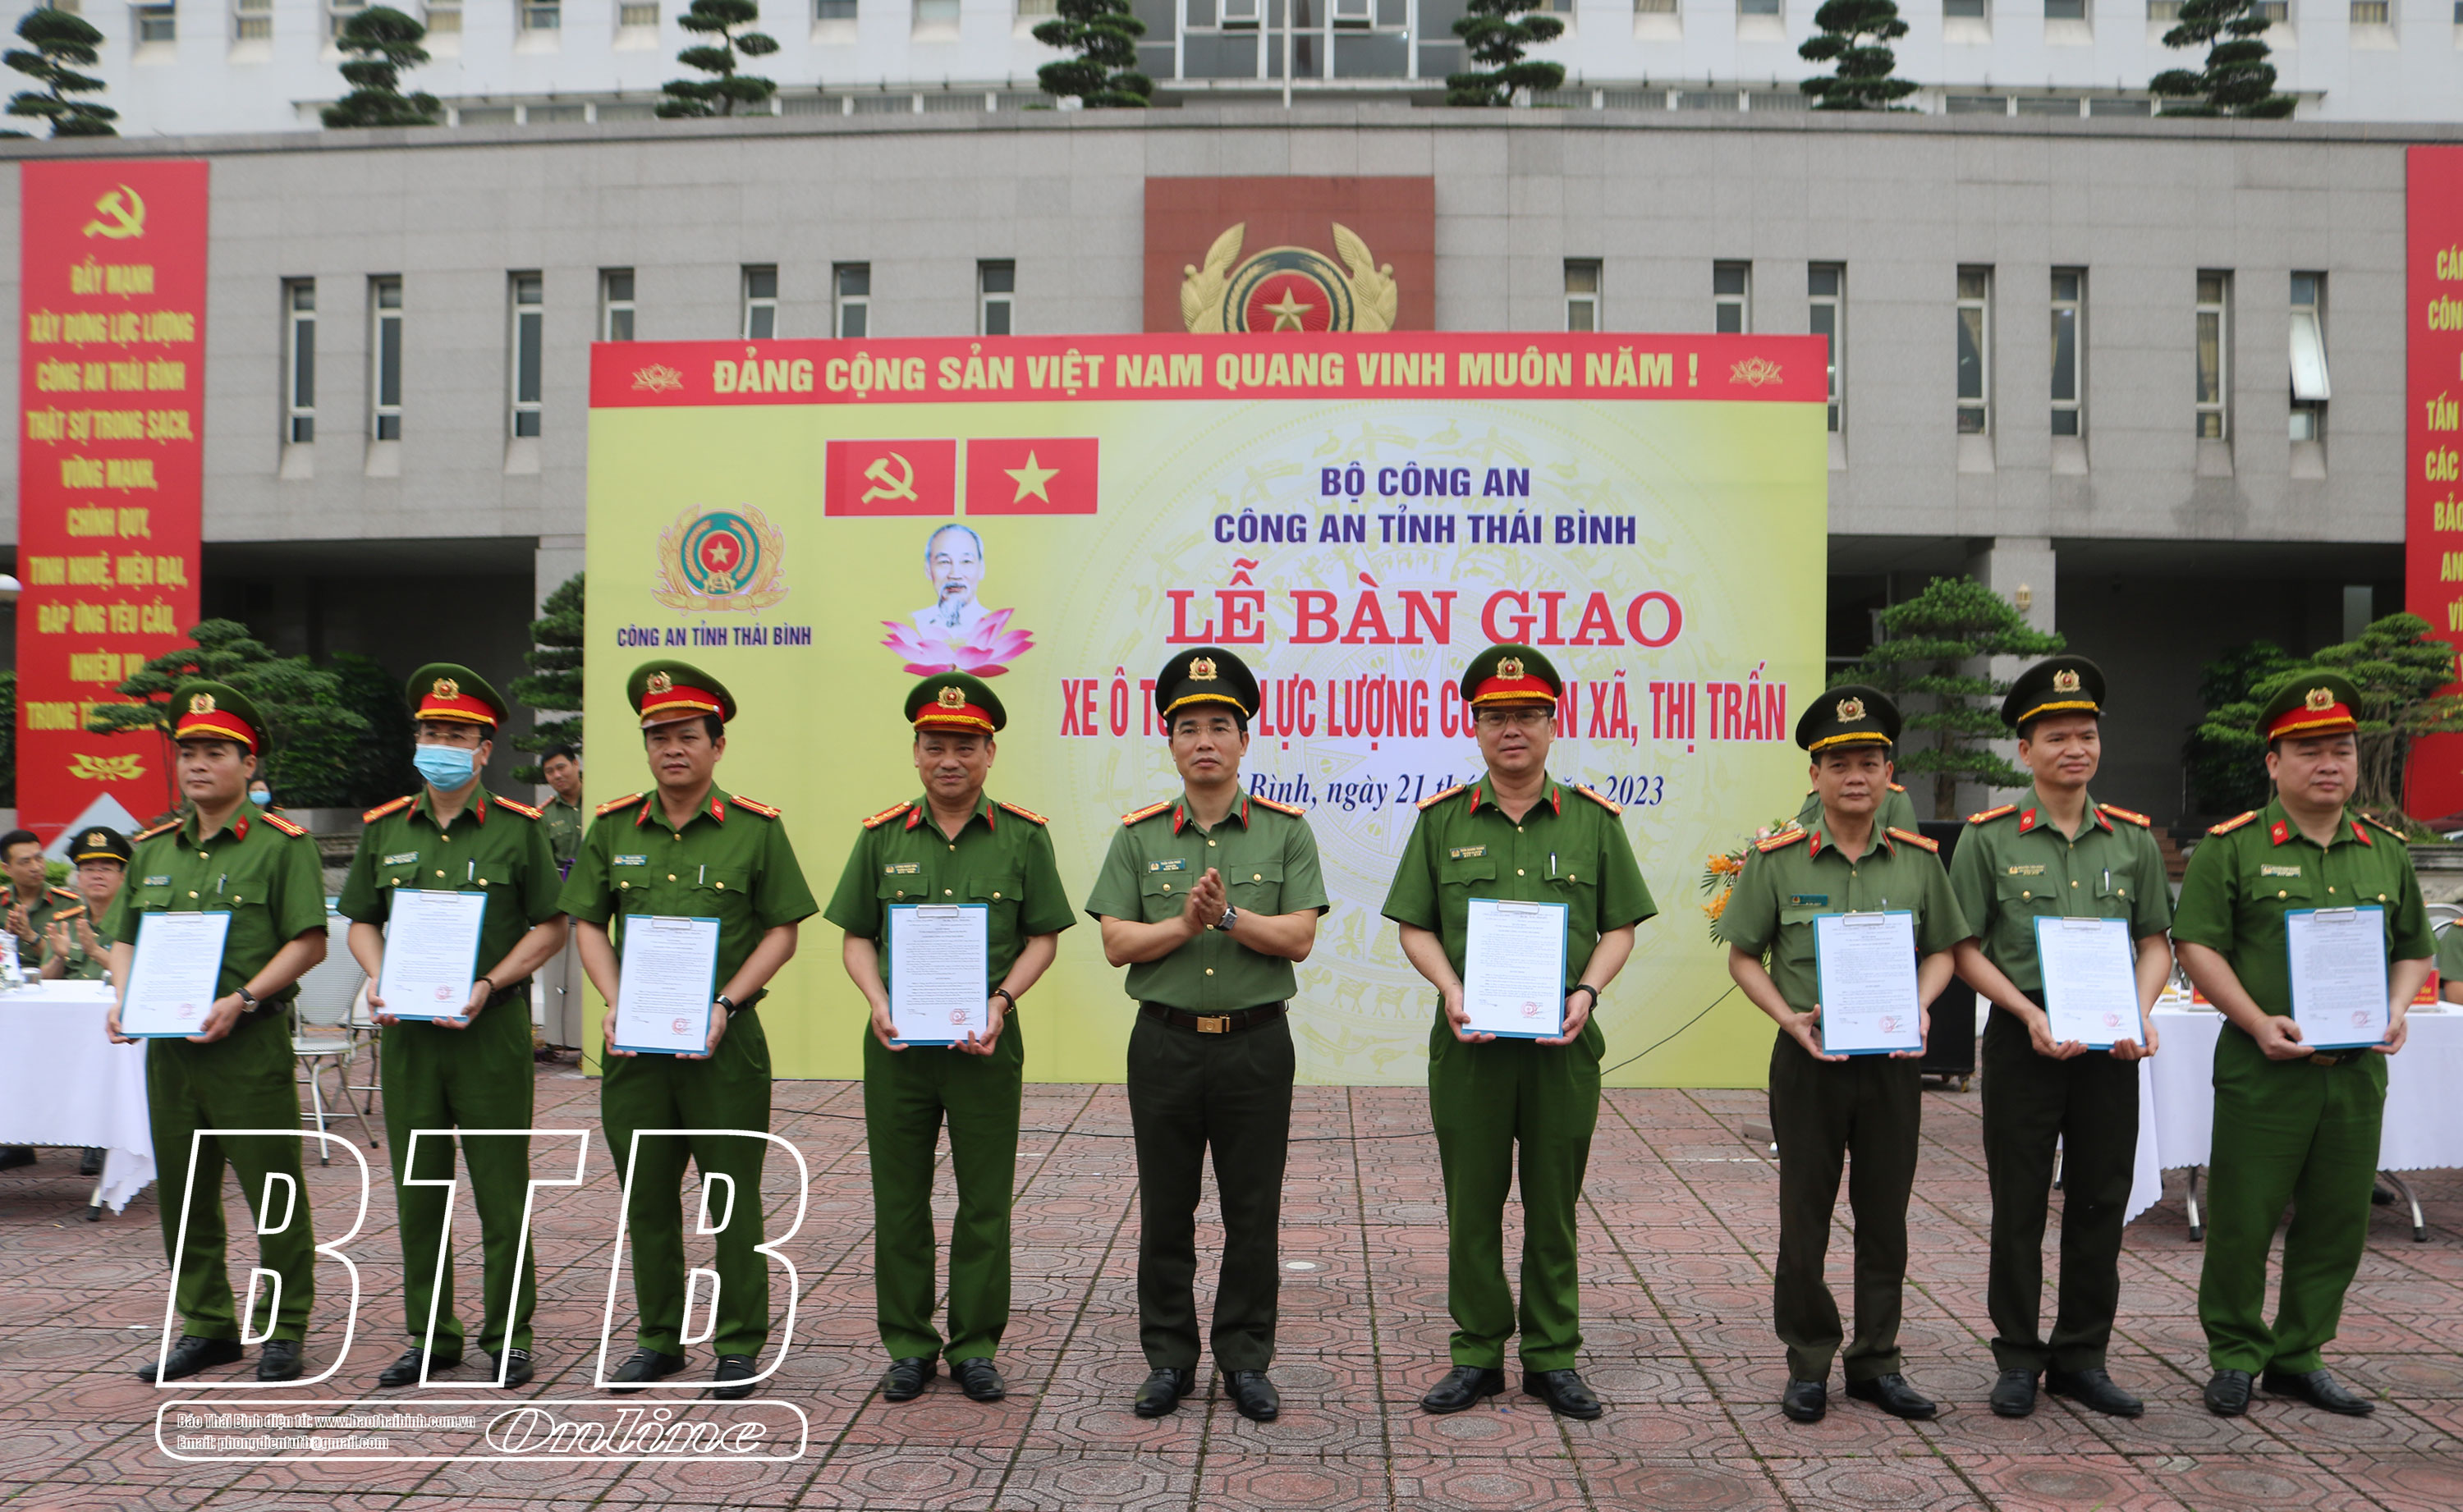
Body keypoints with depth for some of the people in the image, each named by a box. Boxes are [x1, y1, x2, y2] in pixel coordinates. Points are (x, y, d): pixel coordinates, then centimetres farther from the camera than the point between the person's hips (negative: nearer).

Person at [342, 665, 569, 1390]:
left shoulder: (518, 828, -2)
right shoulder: (384, 829, 9)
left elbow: (550, 926, -1)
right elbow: (361, 921, 17)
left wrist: (489, 985, -12)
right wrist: (377, 979, -2)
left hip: (492, 1030, -4)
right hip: (407, 1031, 4)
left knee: (501, 1189, 1)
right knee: (417, 1189, 9)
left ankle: (508, 1337, 12)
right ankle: (429, 1335, 21)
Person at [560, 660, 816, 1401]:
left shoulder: (756, 828, -3)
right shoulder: (613, 827, 6)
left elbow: (783, 928, -2)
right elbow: (589, 923, 11)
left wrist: (725, 1005, -12)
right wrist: (614, 1002, -4)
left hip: (724, 1042, -3)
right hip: (634, 1043, 3)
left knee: (734, 1198, 3)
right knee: (645, 1196, 12)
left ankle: (740, 1346, 15)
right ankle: (658, 1340, 26)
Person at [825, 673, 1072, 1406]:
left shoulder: (1023, 835, 0)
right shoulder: (882, 836, 4)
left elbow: (1043, 936, 3)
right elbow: (855, 937, 9)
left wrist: (1000, 1001, -11)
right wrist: (879, 1004, -8)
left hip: (986, 1042, -1)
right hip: (897, 1042, 1)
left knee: (985, 1202, 5)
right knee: (899, 1200, 8)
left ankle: (975, 1348, 19)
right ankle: (908, 1347, 22)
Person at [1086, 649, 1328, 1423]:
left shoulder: (1285, 830, 1)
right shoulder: (1138, 836, 4)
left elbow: (1298, 937, -7)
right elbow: (1116, 943, -2)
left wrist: (1228, 914, -20)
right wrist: (1186, 923, -17)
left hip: (1256, 1044, -1)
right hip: (1165, 1044, 1)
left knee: (1253, 1213, 6)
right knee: (1165, 1212, 9)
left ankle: (1246, 1361, 20)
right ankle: (1168, 1359, 22)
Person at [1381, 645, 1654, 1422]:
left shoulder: (1593, 820, 5)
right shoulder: (1441, 820, 5)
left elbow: (1620, 926, 6)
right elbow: (1415, 926, 6)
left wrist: (1586, 991, -10)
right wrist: (1451, 990, -10)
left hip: (1564, 1044, 0)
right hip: (1468, 1041, 0)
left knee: (1553, 1206, 8)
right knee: (1472, 1204, 7)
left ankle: (1552, 1357, 21)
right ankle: (1477, 1354, 19)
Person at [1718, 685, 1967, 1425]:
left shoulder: (1919, 859, 4)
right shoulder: (1776, 859, -3)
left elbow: (1942, 949, 12)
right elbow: (1744, 957, 2)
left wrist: (1920, 1006, -7)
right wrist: (1789, 1017, -12)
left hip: (1892, 1063, 2)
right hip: (1808, 1060, -2)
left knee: (1885, 1216, 10)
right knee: (1805, 1218, 4)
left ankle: (1876, 1362, 23)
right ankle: (1809, 1363, 18)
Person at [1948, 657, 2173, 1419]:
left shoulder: (2134, 838, 7)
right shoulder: (1988, 837, -2)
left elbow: (2158, 941, 11)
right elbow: (1965, 949, -2)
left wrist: (2140, 1013, -7)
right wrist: (2031, 1015, -14)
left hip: (2110, 1047, 3)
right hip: (2022, 1039, -3)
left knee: (2100, 1205, 8)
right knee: (2019, 1207, 4)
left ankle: (2082, 1358, 21)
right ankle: (2018, 1358, 16)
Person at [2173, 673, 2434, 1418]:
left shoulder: (2386, 852, 12)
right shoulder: (2231, 848, -3)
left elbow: (2414, 948, 19)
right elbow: (2197, 946, -6)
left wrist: (2395, 1009, 0)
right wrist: (2259, 1022, -16)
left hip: (2358, 1072, 5)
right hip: (2262, 1071, -4)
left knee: (2337, 1224, 10)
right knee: (2242, 1221, 0)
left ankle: (2300, 1357, 24)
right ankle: (2235, 1357, 16)